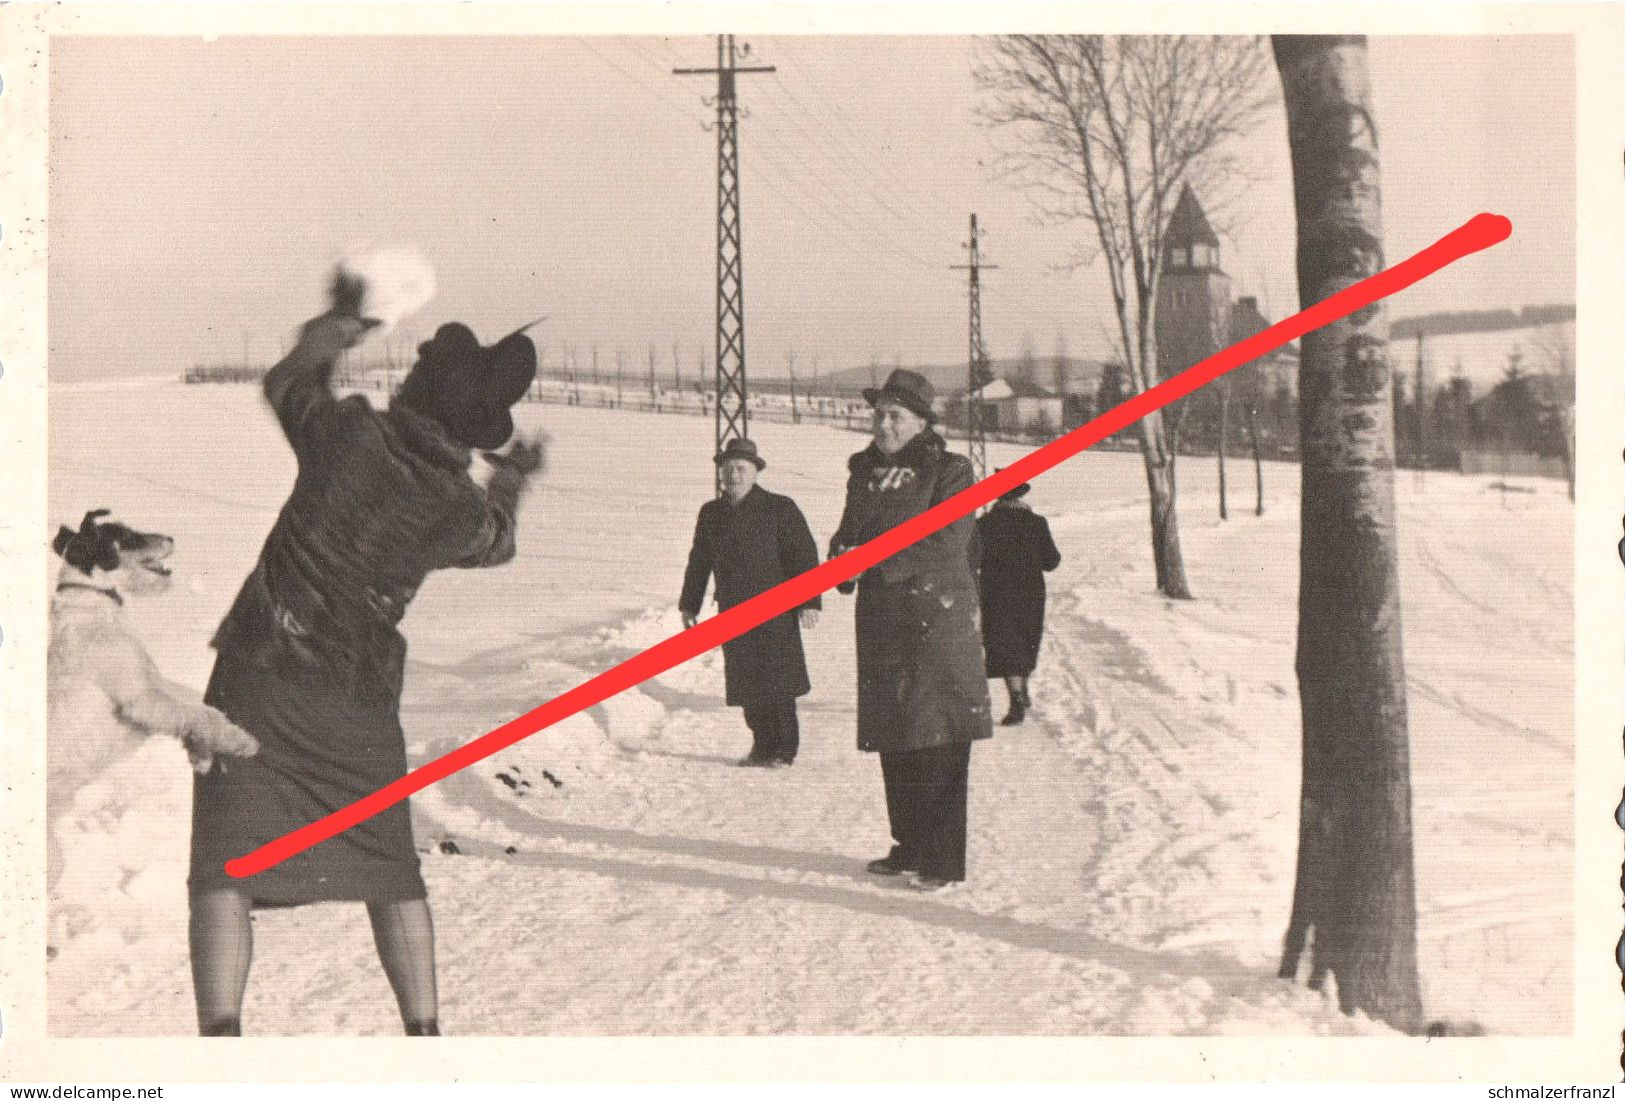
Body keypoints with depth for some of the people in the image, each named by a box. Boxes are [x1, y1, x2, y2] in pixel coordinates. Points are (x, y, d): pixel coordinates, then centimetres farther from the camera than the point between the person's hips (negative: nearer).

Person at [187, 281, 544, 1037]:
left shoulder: (350, 433, -12)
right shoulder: (461, 508, -5)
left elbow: (285, 382, 11)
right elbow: (497, 541, 21)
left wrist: (340, 321, 28)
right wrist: (513, 479, 40)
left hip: (262, 683, -2)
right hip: (361, 704, 2)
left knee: (224, 871, -3)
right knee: (390, 873, 17)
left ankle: (221, 1034, -15)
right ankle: (424, 1031, 21)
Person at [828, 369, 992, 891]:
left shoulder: (948, 471, -4)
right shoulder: (865, 473, 14)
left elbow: (947, 543, -14)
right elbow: (849, 534, 19)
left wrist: (881, 564, -18)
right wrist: (844, 556, -5)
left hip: (937, 616, -6)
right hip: (882, 618, 6)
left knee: (939, 741, -8)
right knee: (893, 740, 10)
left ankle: (944, 860, -4)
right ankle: (911, 847, 21)